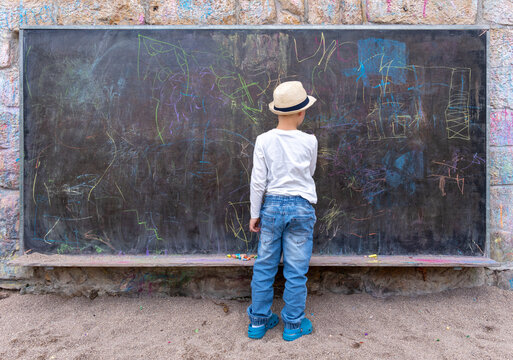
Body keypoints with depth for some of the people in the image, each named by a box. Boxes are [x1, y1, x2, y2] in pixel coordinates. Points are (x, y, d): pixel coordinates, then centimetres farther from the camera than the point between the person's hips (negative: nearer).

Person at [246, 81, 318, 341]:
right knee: (296, 270, 10)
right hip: (301, 207, -1)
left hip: (272, 206, 1)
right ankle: (293, 325, 25)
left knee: (264, 266, 14)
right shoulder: (309, 141, -7)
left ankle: (258, 322, 27)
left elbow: (258, 181, -5)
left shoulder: (263, 140, -6)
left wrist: (255, 214, 4)